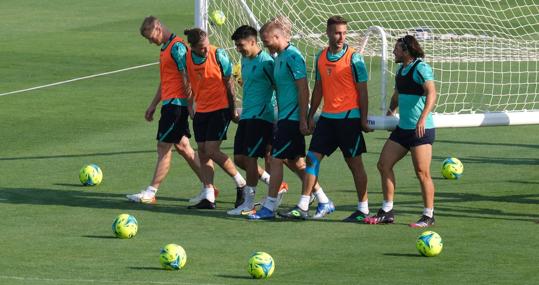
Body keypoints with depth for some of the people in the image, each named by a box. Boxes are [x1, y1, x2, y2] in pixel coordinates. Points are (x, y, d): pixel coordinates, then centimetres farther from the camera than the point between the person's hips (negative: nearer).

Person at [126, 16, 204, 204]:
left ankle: (151, 193, -5)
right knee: (182, 146, 12)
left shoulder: (177, 46, -14)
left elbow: (186, 77, -17)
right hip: (170, 103, 10)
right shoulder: (166, 48, 18)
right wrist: (153, 105, 25)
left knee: (164, 148, -7)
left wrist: (190, 103, -18)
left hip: (176, 103, -10)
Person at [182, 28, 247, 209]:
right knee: (202, 152, 3)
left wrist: (233, 111, 0)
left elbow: (228, 84, -5)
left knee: (212, 150, -12)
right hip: (201, 110, 5)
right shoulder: (186, 58, -3)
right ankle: (208, 197, 7)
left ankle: (241, 184, 5)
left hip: (220, 108, -5)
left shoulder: (218, 55, -14)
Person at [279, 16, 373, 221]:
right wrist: (311, 116, 13)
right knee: (312, 158, 1)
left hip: (349, 117, -5)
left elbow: (362, 91, -7)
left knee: (354, 162, 1)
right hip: (327, 117, 6)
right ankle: (302, 207, 3)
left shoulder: (354, 58, -9)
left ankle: (363, 210, 10)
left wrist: (364, 119, -10)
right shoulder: (321, 57, 8)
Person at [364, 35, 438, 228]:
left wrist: (423, 118, -36)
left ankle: (429, 216, 4)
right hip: (403, 128, 9)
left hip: (421, 130, -9)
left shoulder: (421, 68, -13)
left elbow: (432, 93, -26)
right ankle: (387, 212, 14)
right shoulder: (401, 69, 14)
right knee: (384, 164, 6)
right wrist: (391, 111, 24)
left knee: (422, 172, -6)